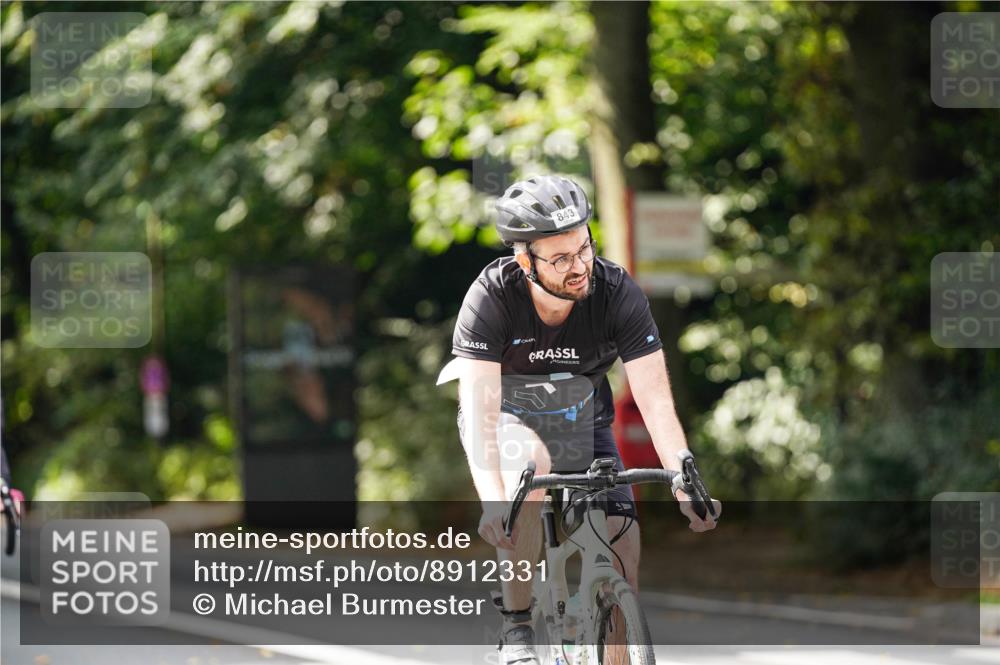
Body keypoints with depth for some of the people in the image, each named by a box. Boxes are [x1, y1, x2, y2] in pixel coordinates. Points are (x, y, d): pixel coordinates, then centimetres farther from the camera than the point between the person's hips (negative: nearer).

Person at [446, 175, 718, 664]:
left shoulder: (618, 294, -25)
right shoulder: (491, 297, -29)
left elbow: (656, 403, -27)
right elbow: (479, 409, -36)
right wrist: (493, 503, -51)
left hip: (581, 422, 3)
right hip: (507, 420, -2)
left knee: (621, 551, -14)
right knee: (530, 463, -36)